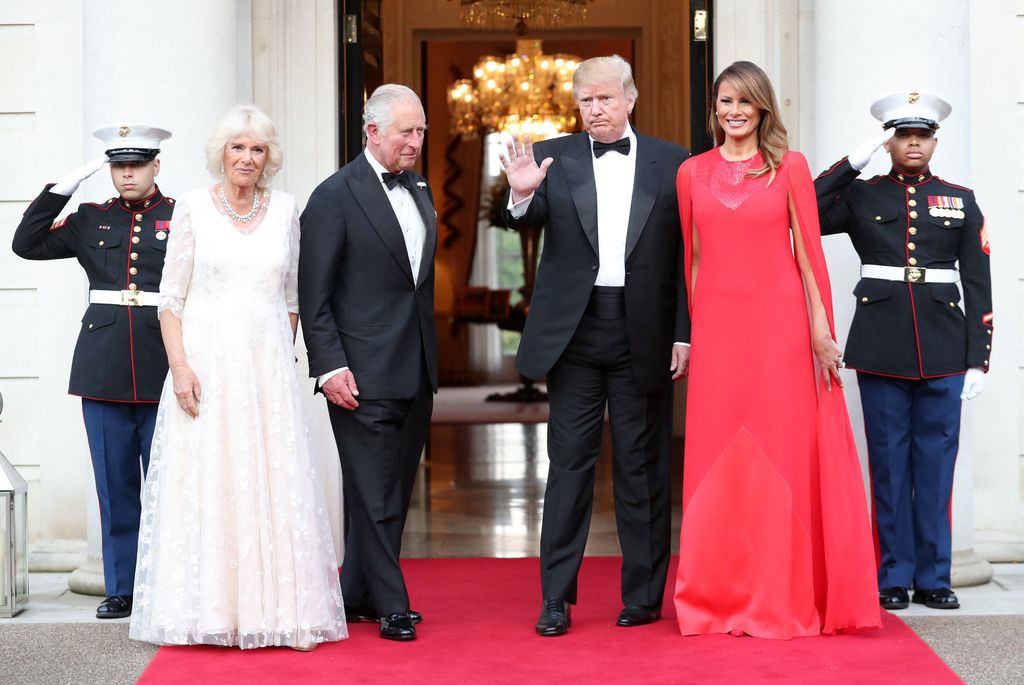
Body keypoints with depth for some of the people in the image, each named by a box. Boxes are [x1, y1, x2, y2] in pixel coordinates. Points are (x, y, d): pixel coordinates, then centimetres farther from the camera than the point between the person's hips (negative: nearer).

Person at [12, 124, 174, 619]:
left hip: (164, 369, -3)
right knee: (114, 484, 7)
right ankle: (121, 589, 15)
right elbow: (27, 243, 2)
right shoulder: (90, 220, 12)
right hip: (104, 369, 3)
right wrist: (66, 185, -3)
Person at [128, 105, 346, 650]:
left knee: (274, 484, 1)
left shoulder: (285, 210, 8)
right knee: (205, 483, -2)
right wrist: (179, 365, -10)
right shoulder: (193, 208, 1)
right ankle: (209, 608, 5)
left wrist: (282, 359, 5)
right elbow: (171, 297, 0)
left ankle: (274, 607, 7)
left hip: (268, 365, 2)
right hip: (206, 363, -2)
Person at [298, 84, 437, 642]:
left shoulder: (420, 192, 14)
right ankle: (391, 607, 5)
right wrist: (329, 366, -16)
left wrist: (430, 360, 17)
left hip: (416, 374, 7)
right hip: (364, 376, -7)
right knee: (375, 496, -2)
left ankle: (359, 595, 23)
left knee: (395, 493, 12)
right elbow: (313, 296, -10)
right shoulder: (335, 197, -8)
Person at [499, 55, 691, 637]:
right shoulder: (553, 157, 5)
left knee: (643, 467, 7)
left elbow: (687, 256, 3)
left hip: (644, 334, 0)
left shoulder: (673, 164, 4)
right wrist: (521, 196, -31)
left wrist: (684, 334, -3)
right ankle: (556, 598, 7)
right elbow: (527, 222, -8)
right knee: (569, 463, 3)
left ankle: (644, 594, 16)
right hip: (575, 332, 0)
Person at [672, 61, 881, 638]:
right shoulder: (693, 173, 10)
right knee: (718, 460, 3)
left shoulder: (790, 167, 3)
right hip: (719, 328, 2)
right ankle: (719, 597, 12)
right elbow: (694, 259, 12)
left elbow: (809, 253, 1)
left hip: (780, 325, -2)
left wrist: (820, 330, -4)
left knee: (782, 456, 0)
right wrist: (691, 332, 8)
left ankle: (784, 598, 8)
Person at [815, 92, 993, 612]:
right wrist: (855, 161, -8)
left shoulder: (960, 201, 9)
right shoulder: (861, 196, 6)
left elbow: (978, 285, 7)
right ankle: (894, 577, 12)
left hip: (944, 350, 1)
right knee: (889, 465, 4)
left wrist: (977, 359, 0)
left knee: (936, 465, 4)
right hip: (881, 349, -1)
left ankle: (933, 578, 13)